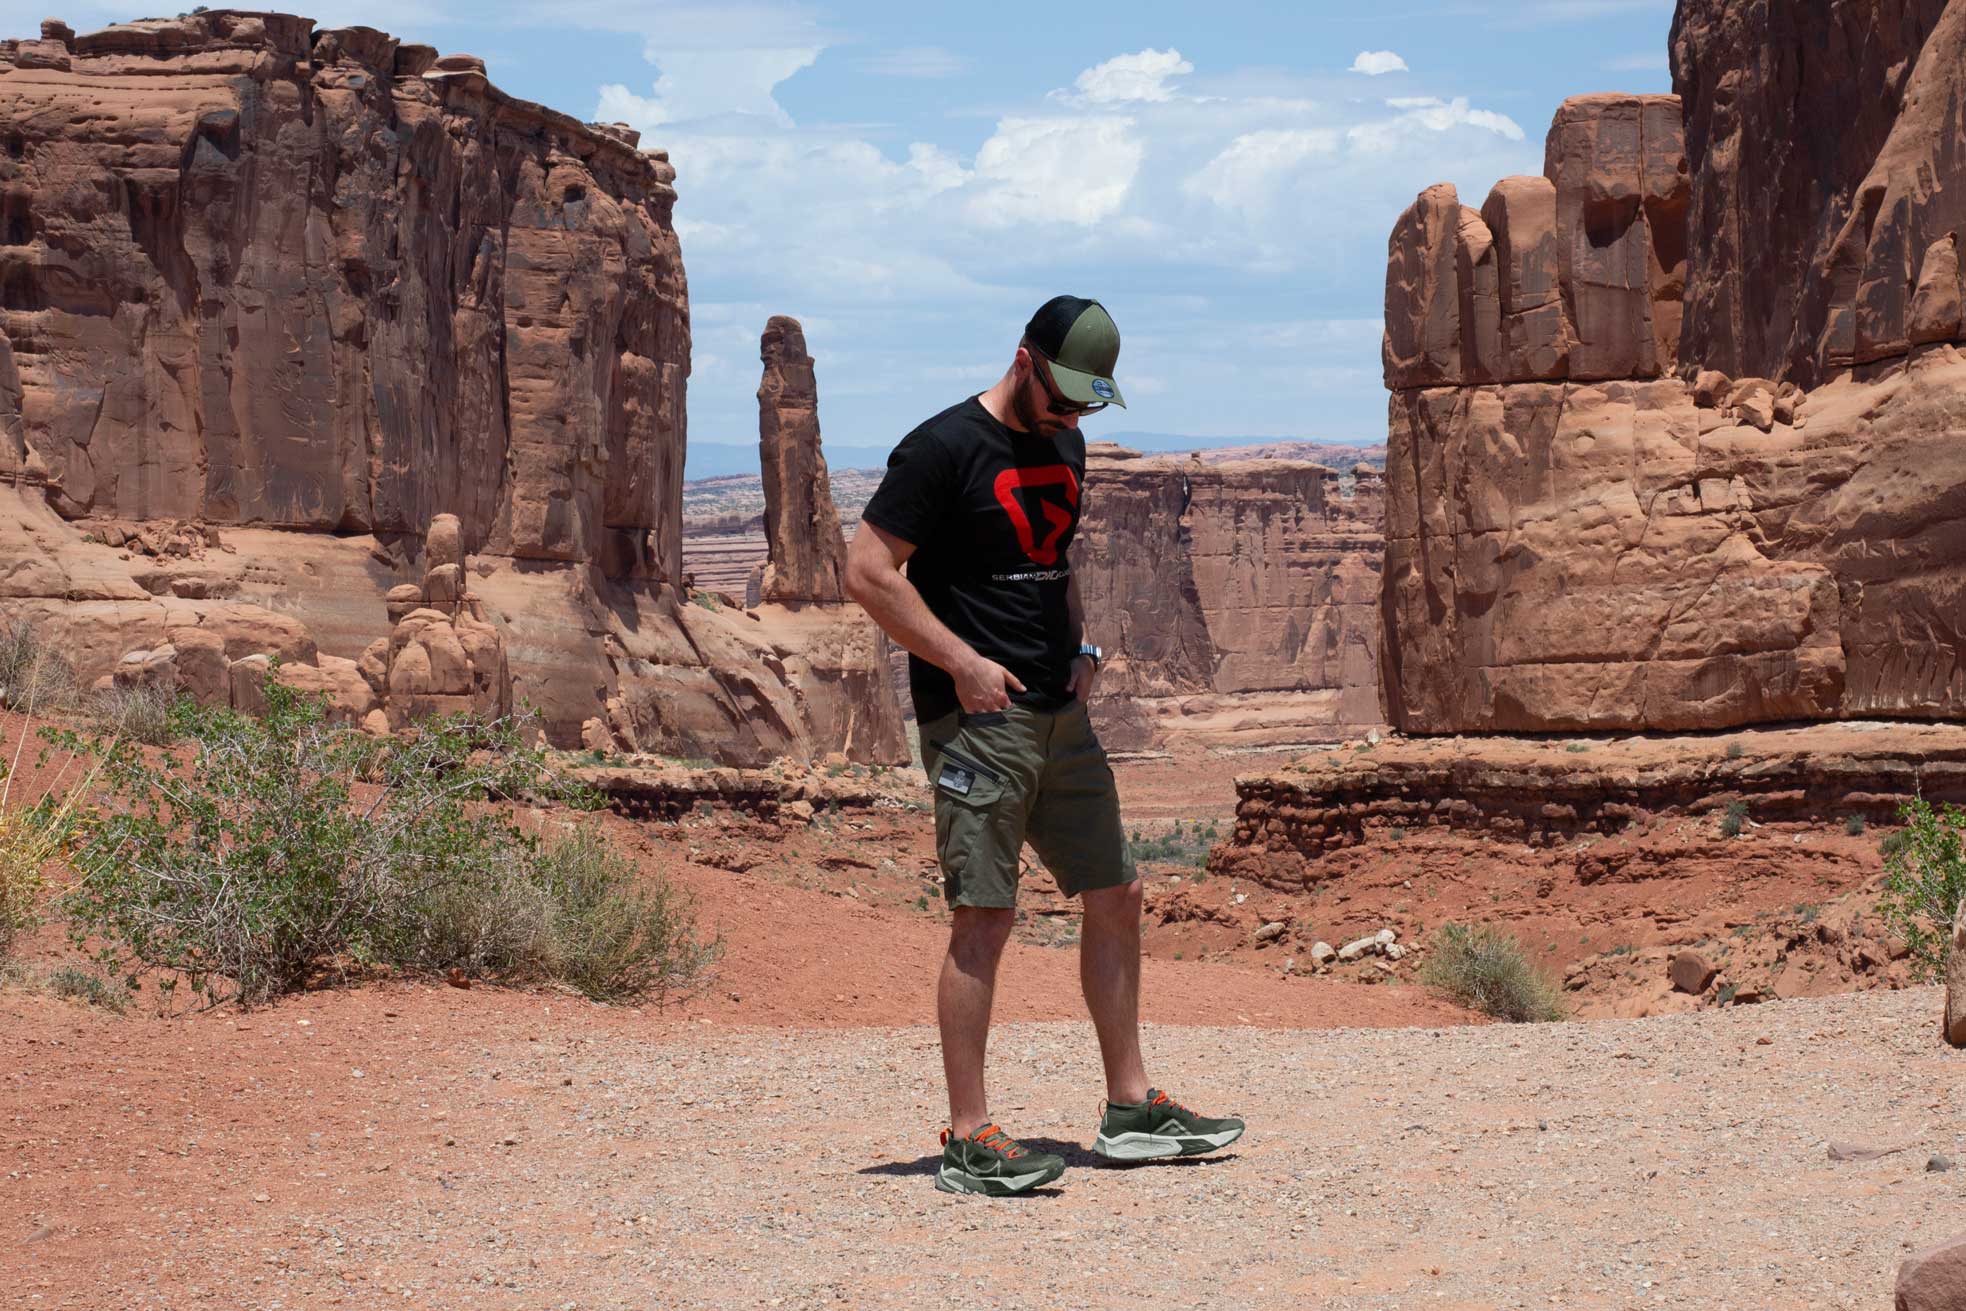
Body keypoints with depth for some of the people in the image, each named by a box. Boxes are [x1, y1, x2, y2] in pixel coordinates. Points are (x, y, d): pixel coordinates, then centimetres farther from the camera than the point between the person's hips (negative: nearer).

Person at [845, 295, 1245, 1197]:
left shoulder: (1063, 448, 15)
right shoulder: (943, 448, -10)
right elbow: (868, 571, -13)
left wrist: (1080, 649, 12)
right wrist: (963, 664, -15)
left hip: (1059, 714, 8)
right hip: (977, 717, -8)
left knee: (1115, 898, 10)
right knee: (984, 918, -9)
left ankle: (1129, 1107, 20)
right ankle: (968, 1139, -5)